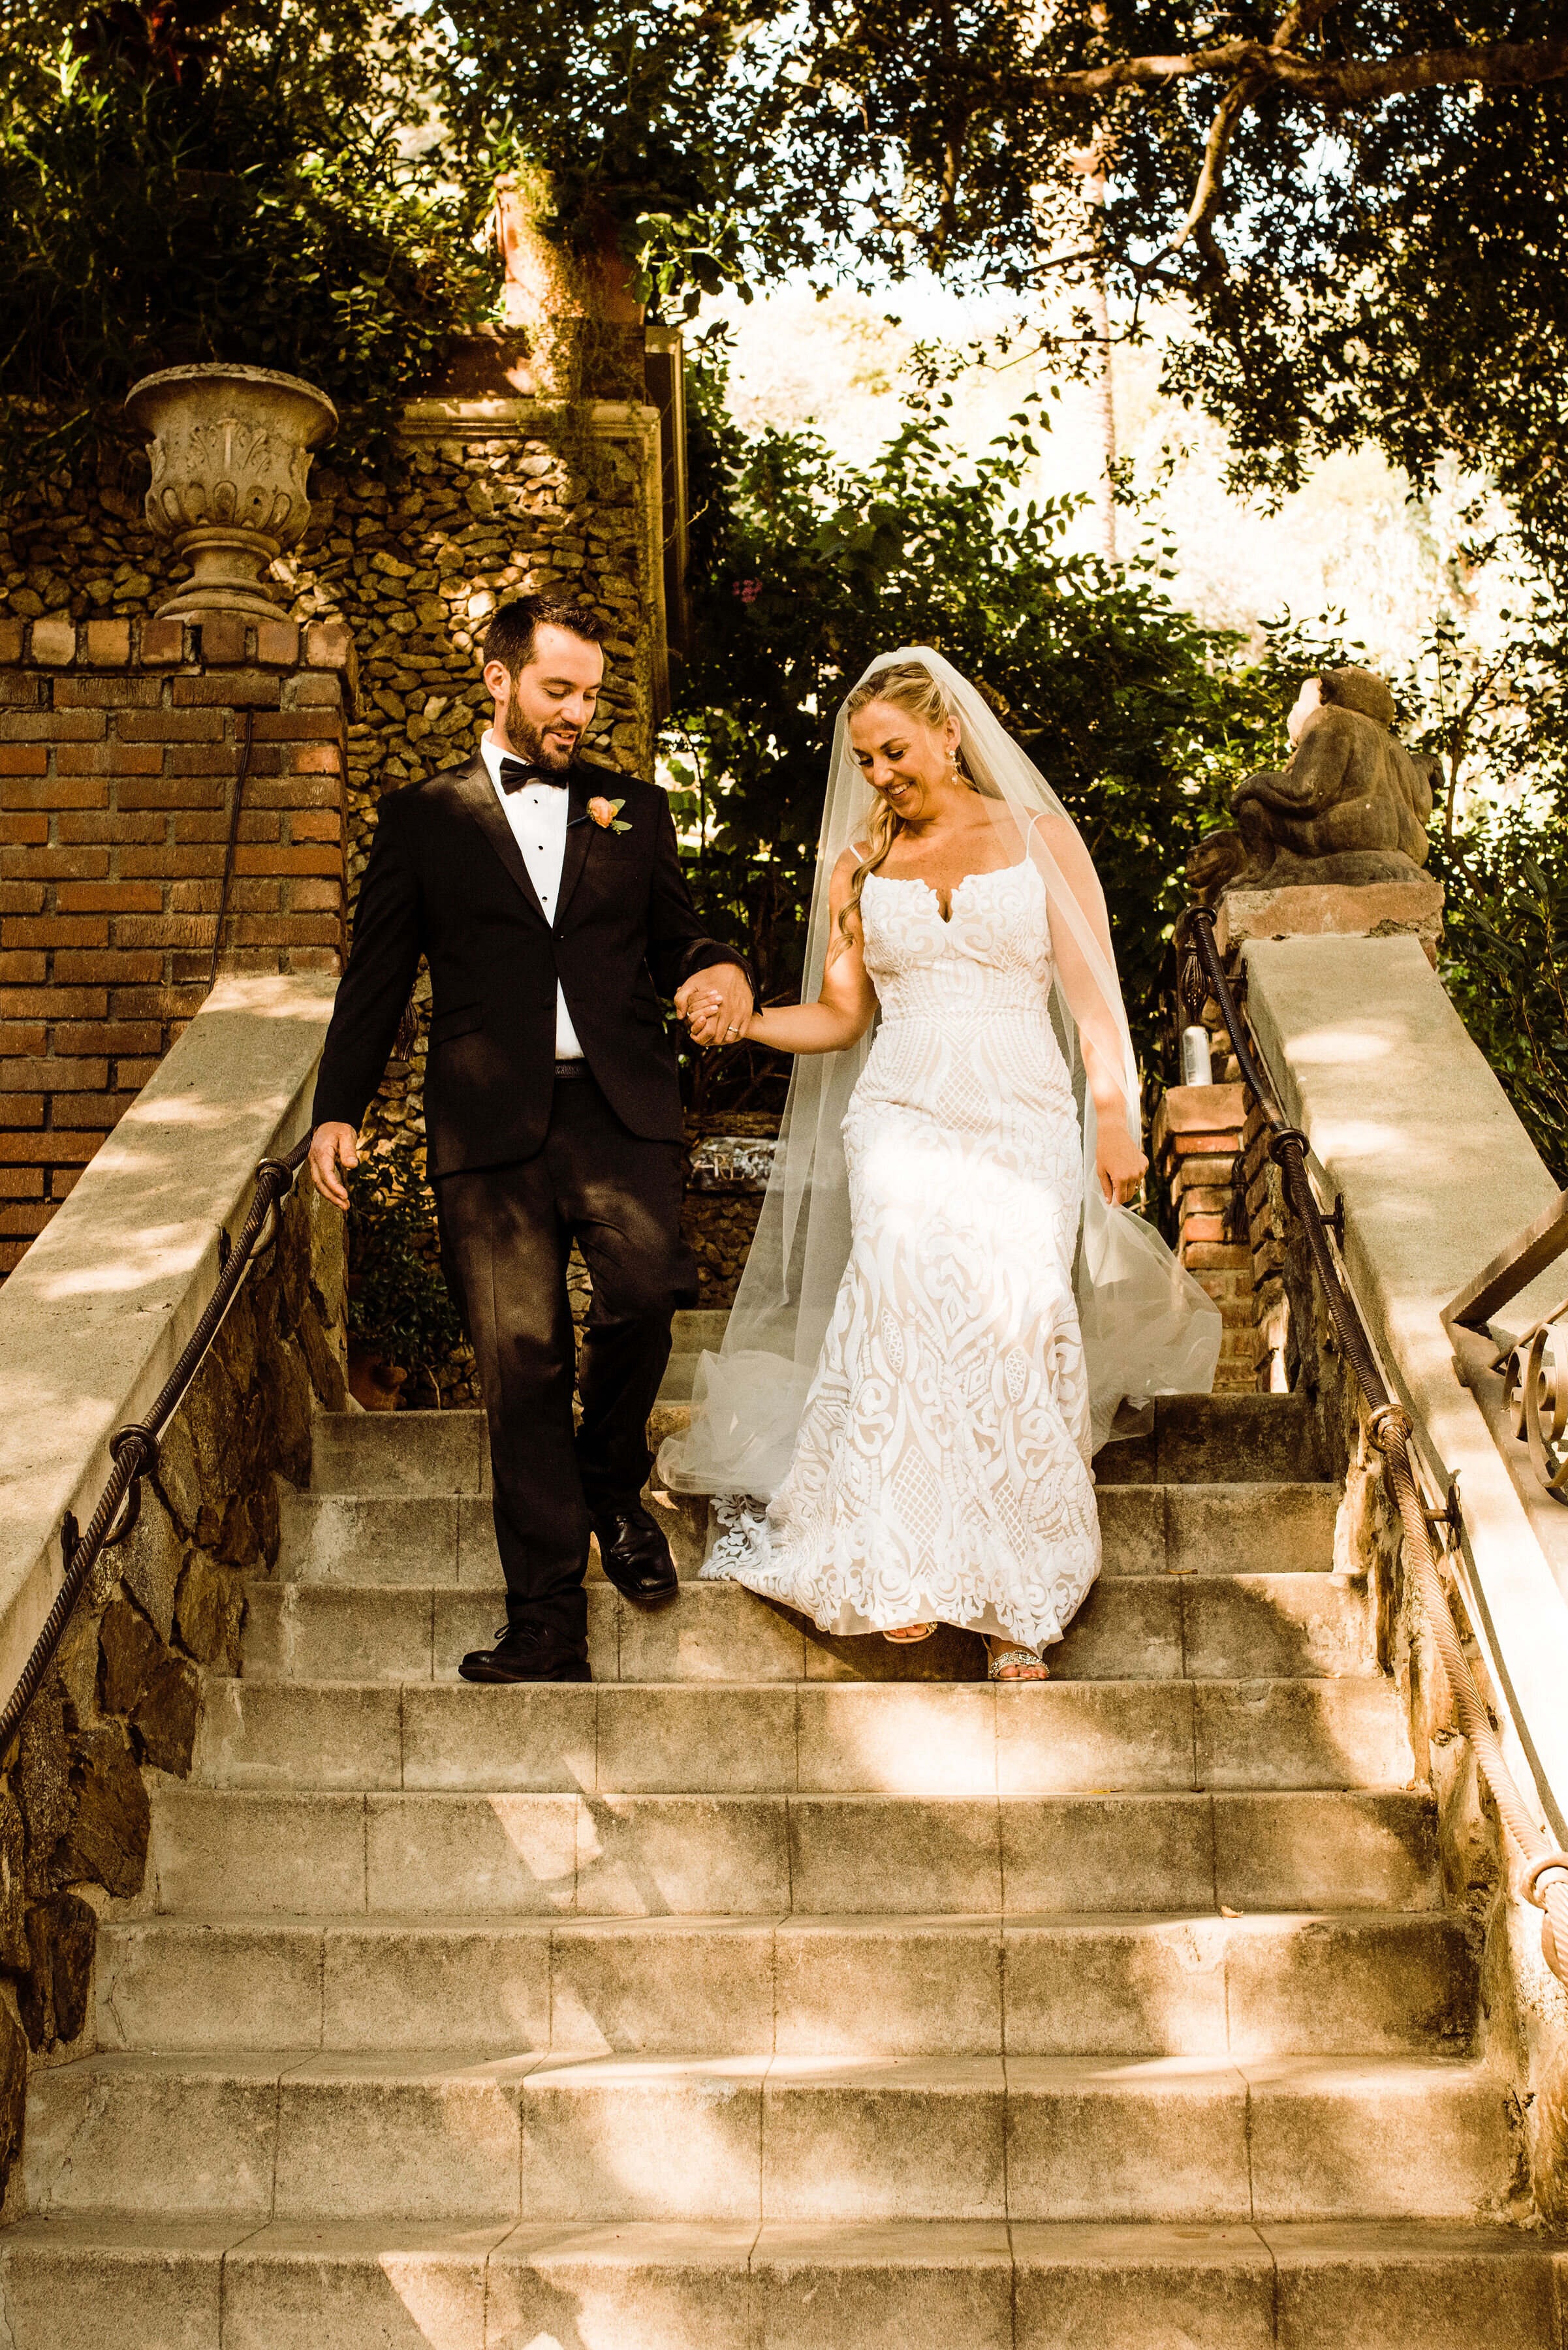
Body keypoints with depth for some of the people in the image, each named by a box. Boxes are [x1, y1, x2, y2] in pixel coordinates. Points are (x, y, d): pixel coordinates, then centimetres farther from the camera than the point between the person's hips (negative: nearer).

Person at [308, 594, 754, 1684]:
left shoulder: (635, 809, 17)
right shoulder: (425, 816, 12)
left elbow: (676, 940, 20)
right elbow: (377, 974, 12)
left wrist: (721, 971, -4)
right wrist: (340, 1108, 3)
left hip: (619, 1107, 1)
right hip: (491, 1125, -1)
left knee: (646, 1285, -24)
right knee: (522, 1363, -2)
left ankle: (614, 1484, 8)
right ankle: (549, 1625, 6)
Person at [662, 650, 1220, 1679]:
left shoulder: (1039, 838, 11)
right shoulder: (860, 865, 17)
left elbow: (1092, 992, 7)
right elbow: (839, 1017, 16)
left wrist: (1115, 1117, -3)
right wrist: (742, 1019, -1)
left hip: (1025, 1123, -1)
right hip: (904, 1119, 1)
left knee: (1017, 1306, -23)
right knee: (915, 1260, -29)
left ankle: (1015, 1597, -16)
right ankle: (905, 1564, -24)